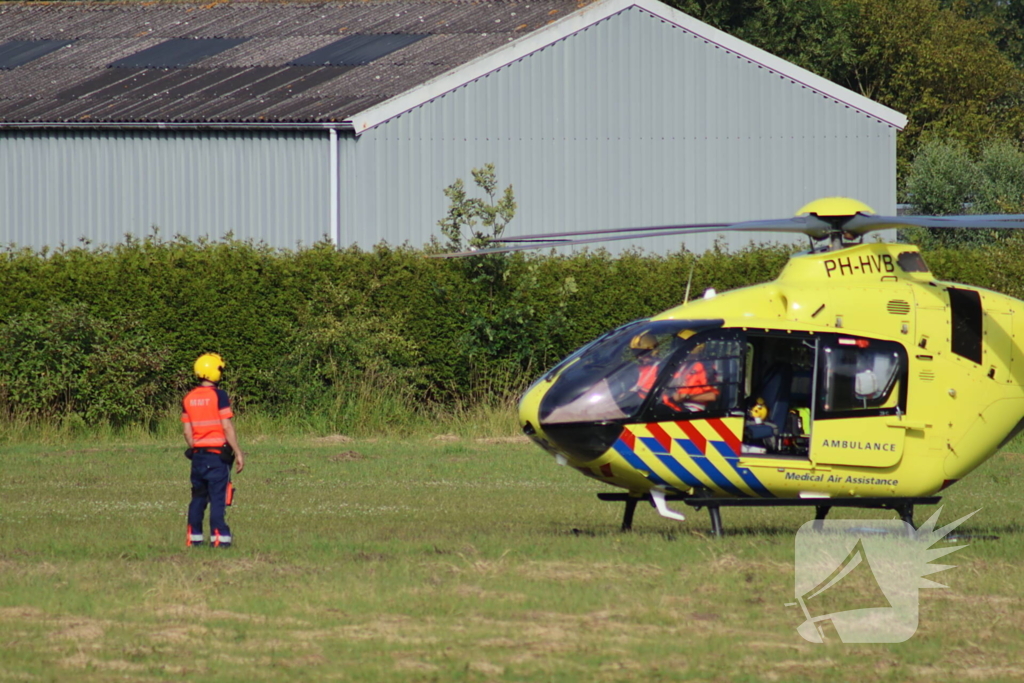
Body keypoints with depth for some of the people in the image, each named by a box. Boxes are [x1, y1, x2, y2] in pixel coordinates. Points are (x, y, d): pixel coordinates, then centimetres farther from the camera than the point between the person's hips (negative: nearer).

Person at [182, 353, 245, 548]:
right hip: (218, 453, -5)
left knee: (198, 496, 12)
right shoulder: (219, 396, -9)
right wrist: (238, 453, -8)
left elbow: (187, 432, 8)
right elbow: (227, 427, -12)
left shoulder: (188, 399, 8)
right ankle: (219, 537, -8)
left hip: (198, 454, 5)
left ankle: (194, 537, 13)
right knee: (218, 497, -5)